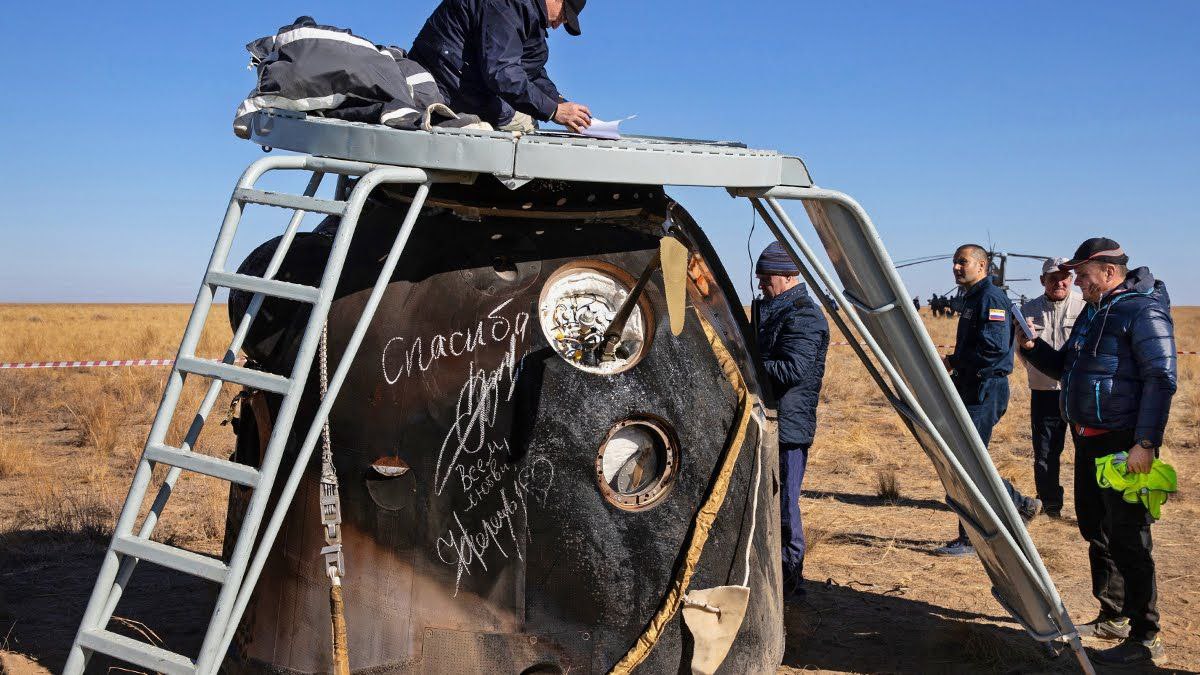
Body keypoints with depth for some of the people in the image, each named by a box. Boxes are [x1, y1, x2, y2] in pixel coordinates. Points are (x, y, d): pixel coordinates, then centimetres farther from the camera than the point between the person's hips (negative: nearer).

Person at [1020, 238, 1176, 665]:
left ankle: (1145, 638, 2)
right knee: (1096, 530, 16)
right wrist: (1034, 348, 4)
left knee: (1128, 540, -6)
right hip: (1089, 441, 10)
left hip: (1124, 445, -10)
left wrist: (1145, 443, -25)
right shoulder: (1092, 313, 16)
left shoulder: (1143, 310, -12)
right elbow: (1065, 368, 23)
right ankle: (1113, 618, 30)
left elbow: (1161, 380, -19)